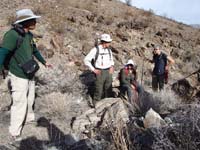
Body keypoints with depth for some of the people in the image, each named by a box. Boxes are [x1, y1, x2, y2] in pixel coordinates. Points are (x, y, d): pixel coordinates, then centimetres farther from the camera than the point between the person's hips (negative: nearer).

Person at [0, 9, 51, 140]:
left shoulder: (29, 35, 5)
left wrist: (44, 62, 36)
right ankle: (15, 131, 15)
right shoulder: (13, 34, -22)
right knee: (20, 103, -1)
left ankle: (29, 117, 47)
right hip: (18, 76, -8)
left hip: (30, 74, 8)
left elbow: (35, 51, 23)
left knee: (30, 99, 23)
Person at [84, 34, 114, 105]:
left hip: (108, 72, 5)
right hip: (100, 72, -5)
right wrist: (93, 70, -12)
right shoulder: (95, 49, -12)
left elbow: (111, 60, 24)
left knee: (108, 90, 10)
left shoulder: (108, 50, 6)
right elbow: (86, 60, -10)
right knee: (99, 91, -1)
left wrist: (112, 67, 5)